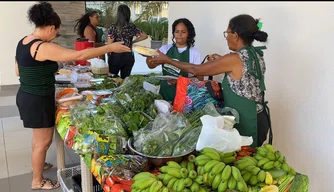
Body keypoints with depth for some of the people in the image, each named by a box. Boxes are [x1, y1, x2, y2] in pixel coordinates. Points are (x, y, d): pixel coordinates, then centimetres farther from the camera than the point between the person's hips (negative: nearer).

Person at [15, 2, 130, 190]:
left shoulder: (23, 42, 4)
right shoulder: (44, 48, -25)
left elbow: (18, 71, 14)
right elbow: (80, 55, -31)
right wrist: (110, 47, -25)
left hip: (27, 96, 10)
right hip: (38, 101, -10)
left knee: (39, 137, 27)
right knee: (44, 141, 8)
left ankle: (37, 164, 47)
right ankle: (37, 181, 25)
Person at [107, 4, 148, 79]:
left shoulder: (113, 27, -9)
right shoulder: (132, 27, 0)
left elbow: (109, 45, -10)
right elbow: (145, 36, 8)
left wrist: (109, 56, 5)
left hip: (116, 56, -3)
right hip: (129, 56, 3)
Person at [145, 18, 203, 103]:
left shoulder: (194, 53, -5)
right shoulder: (165, 48, 4)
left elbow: (199, 78, -6)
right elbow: (152, 65, -1)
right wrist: (148, 55, -21)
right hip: (164, 93, 3)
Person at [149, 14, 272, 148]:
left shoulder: (234, 59, -20)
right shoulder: (256, 55, 3)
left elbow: (196, 70, -11)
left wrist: (166, 60, -2)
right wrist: (222, 61, 13)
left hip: (246, 123, -8)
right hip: (257, 120, 8)